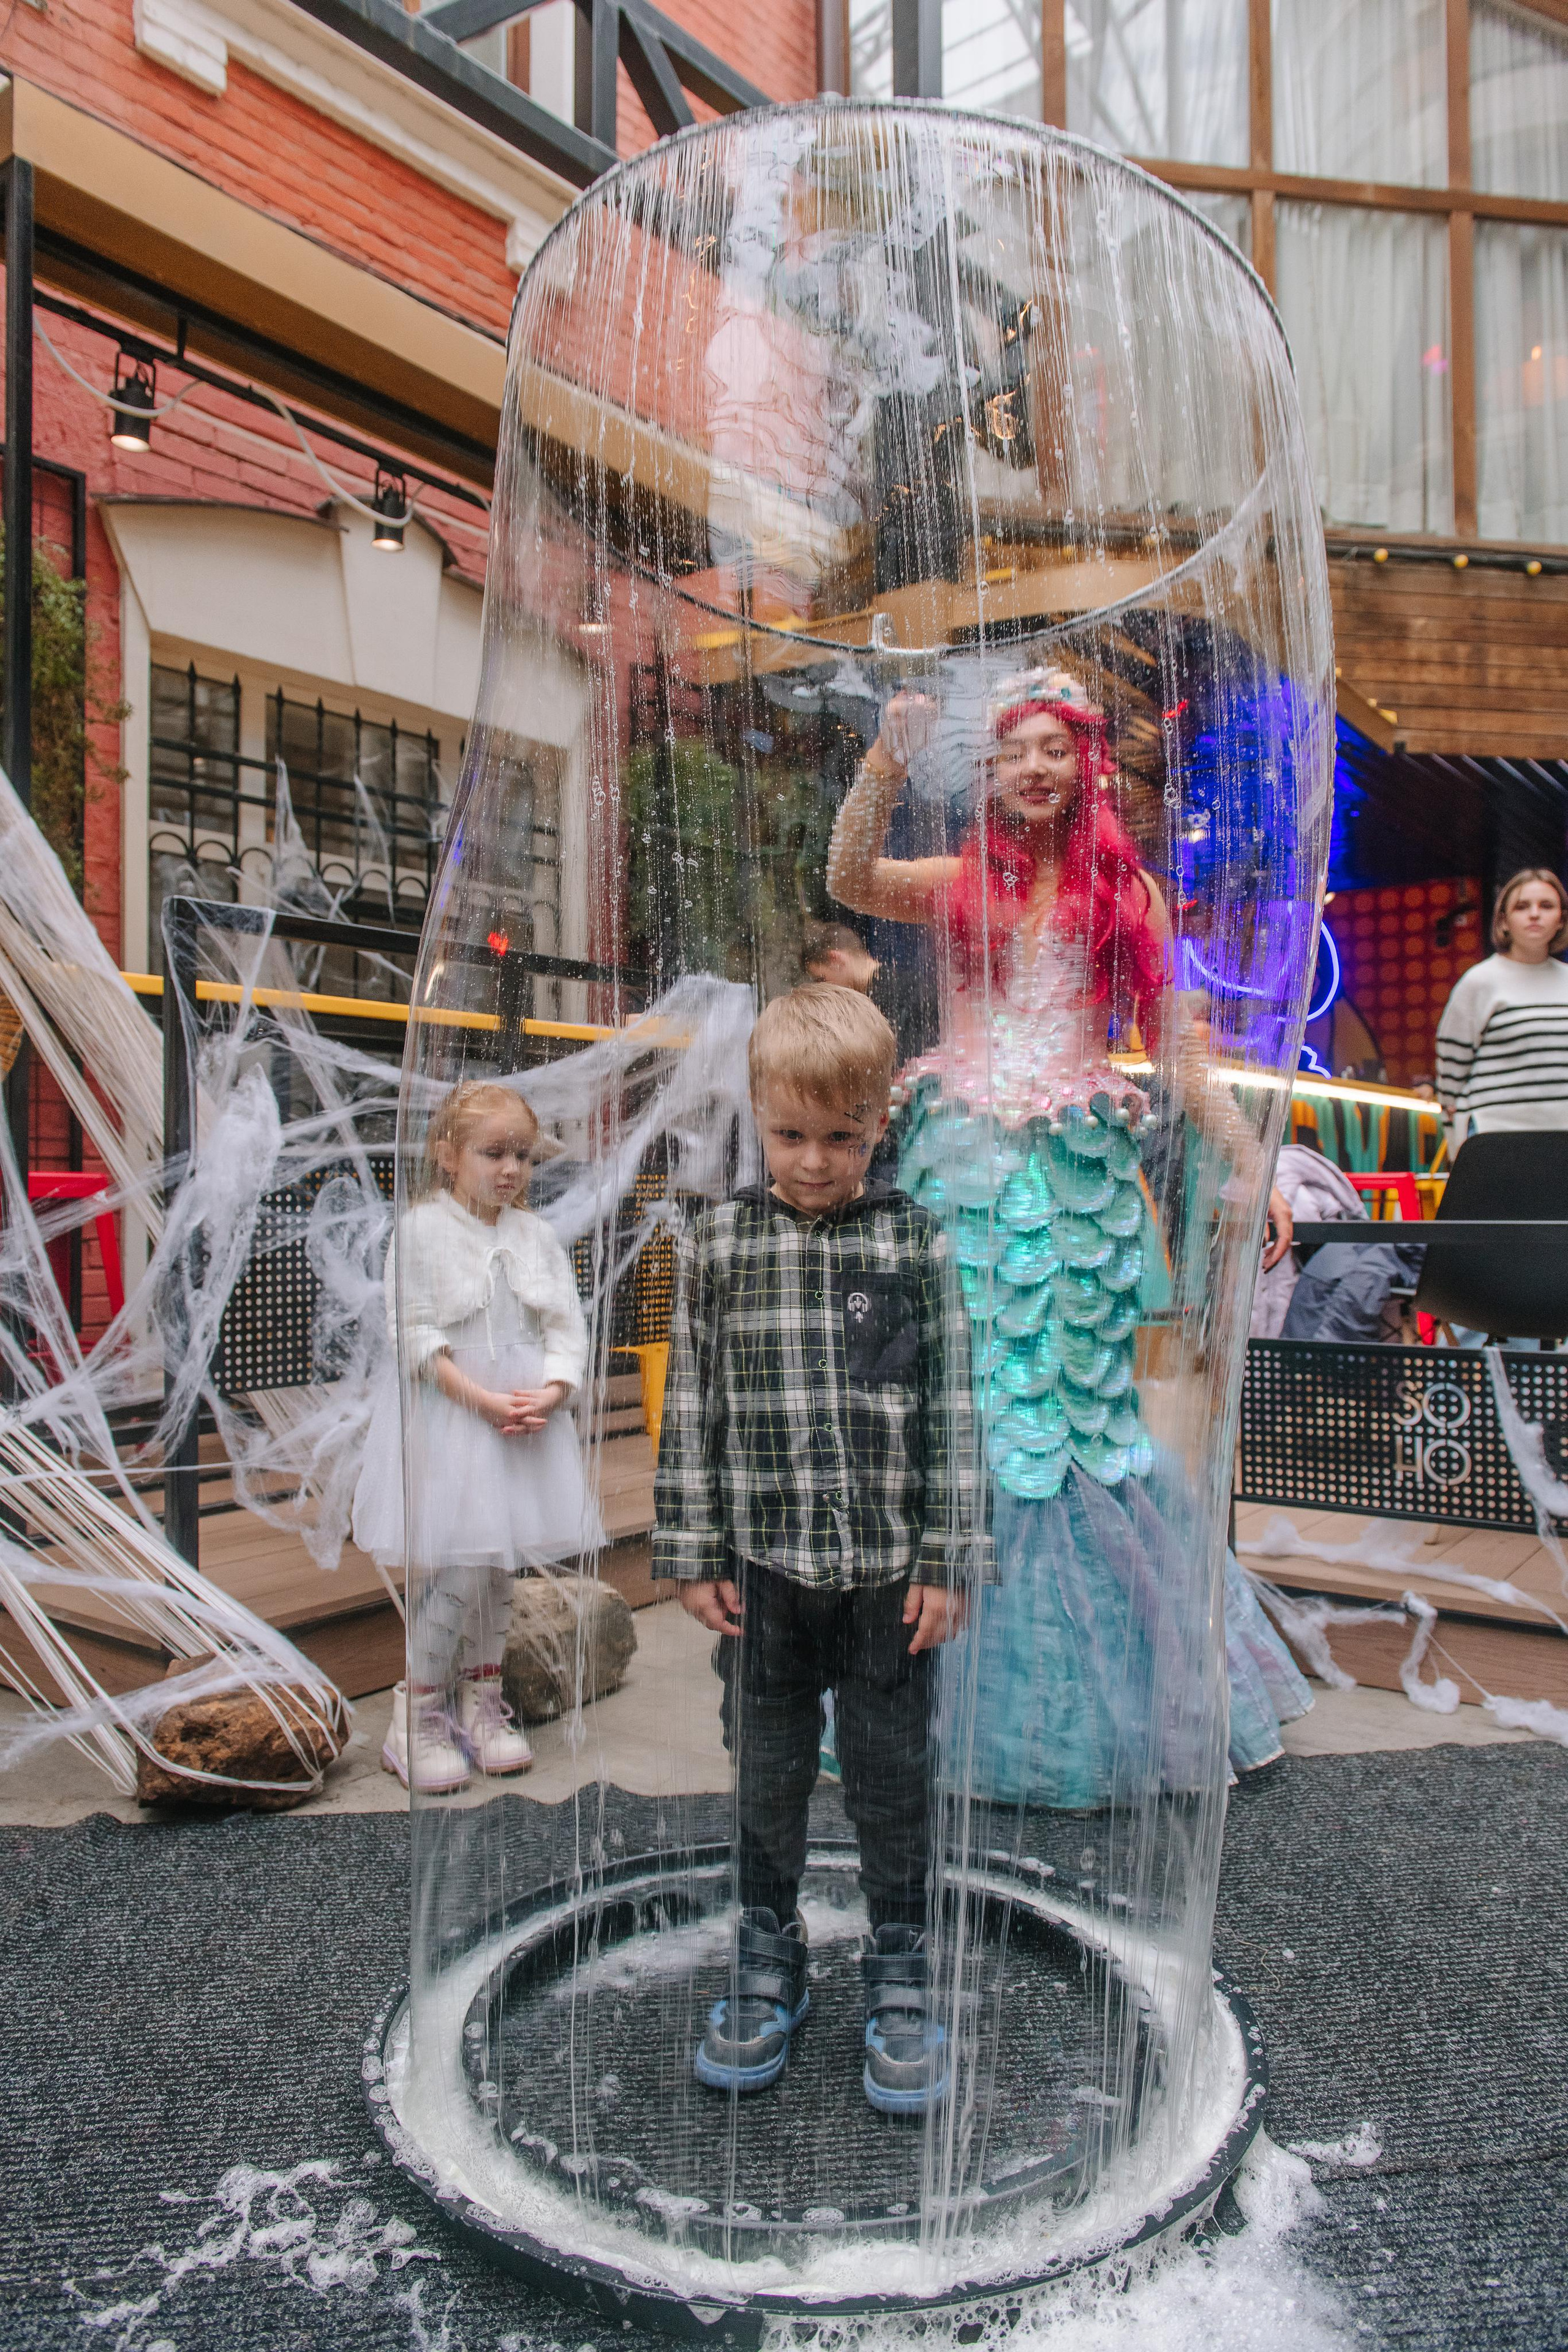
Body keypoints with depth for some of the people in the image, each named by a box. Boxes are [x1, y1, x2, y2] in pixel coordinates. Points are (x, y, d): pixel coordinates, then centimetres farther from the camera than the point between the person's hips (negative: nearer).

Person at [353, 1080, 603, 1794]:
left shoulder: (535, 1234, 7)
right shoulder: (422, 1229, -7)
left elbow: (568, 1326, 5)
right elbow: (414, 1337, -12)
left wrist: (551, 1392, -13)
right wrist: (483, 1400, -19)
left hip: (526, 1416, 5)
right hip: (448, 1414, -5)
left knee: (502, 1563, 12)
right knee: (459, 1568, -9)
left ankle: (480, 1701, 28)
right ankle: (416, 1717, 9)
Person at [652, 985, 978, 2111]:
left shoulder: (917, 1241, -4)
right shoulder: (718, 1243, -1)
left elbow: (951, 1407, -2)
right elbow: (694, 1406, 2)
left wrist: (947, 1559, -4)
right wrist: (694, 1554, 0)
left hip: (891, 1565, -1)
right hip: (766, 1562, 1)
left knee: (893, 1775, 12)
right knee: (768, 1776, 15)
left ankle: (900, 1978, 32)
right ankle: (768, 1969, 36)